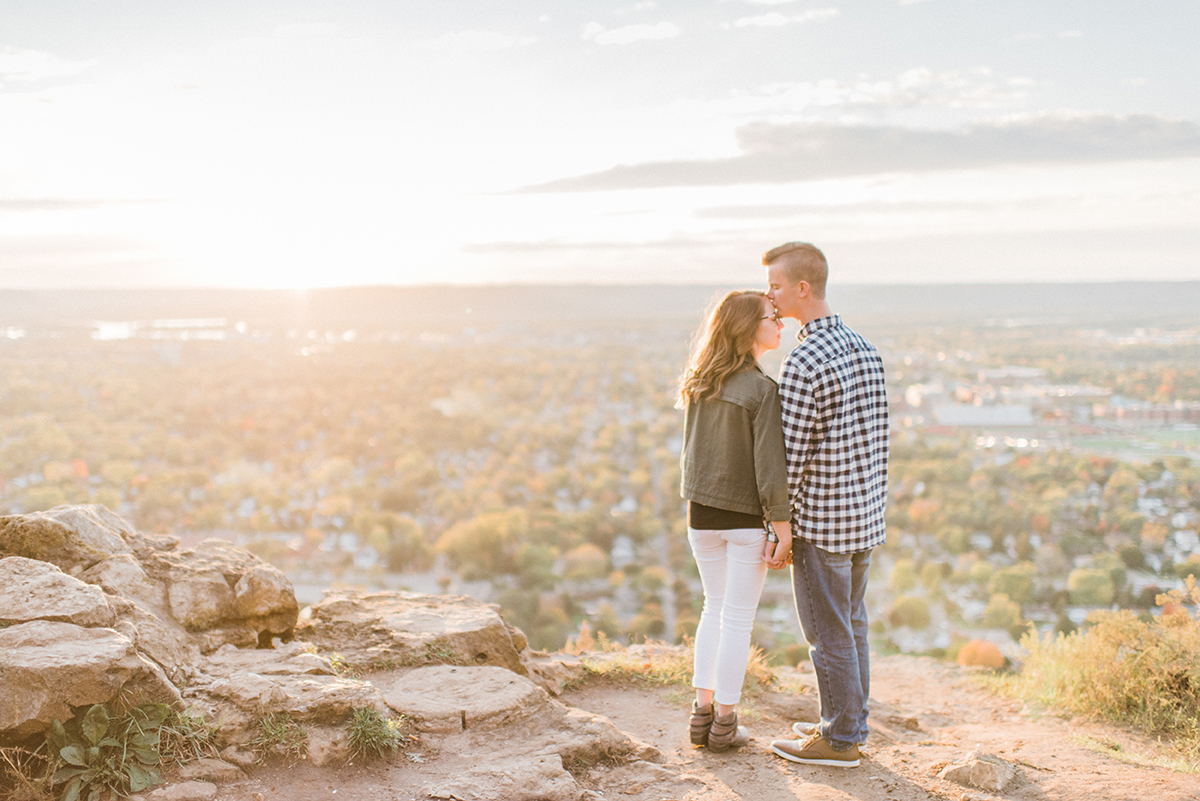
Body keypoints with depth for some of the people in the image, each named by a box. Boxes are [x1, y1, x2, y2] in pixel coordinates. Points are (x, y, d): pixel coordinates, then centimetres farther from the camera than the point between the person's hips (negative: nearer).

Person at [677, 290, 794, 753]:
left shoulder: (699, 384, 1)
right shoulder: (761, 390, -18)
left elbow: (692, 454, 6)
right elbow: (770, 468, -18)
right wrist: (783, 531, -12)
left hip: (701, 515, 6)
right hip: (746, 519, -6)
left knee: (715, 608, 20)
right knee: (738, 618, 6)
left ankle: (702, 712, 22)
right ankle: (725, 722, 14)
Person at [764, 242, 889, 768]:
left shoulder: (803, 363, -20)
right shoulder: (866, 350, 6)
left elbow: (791, 455, -18)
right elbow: (875, 437, 11)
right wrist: (869, 499, 19)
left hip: (821, 519, -8)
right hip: (867, 513, 8)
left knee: (829, 633, 3)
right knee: (852, 624, 18)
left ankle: (840, 740, 13)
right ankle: (850, 724, 28)